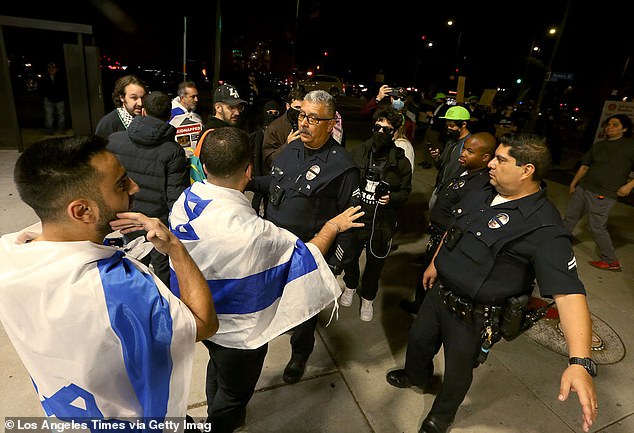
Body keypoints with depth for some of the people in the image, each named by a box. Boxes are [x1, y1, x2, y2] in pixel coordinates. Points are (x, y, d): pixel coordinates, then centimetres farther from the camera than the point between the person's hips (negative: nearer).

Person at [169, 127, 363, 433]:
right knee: (235, 391, 23)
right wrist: (332, 227, -7)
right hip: (238, 331, -8)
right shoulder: (251, 232, -39)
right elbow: (305, 256, -24)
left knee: (218, 365, 36)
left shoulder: (185, 200, -17)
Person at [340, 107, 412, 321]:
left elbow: (405, 191, 3)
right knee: (351, 256, 20)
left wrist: (392, 198, -17)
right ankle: (350, 286, 51)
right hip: (355, 216, 2)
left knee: (375, 263, 14)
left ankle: (367, 298, 40)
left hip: (382, 223, -1)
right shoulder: (360, 152, -4)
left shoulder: (401, 161, -7)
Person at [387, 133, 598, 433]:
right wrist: (435, 263, 17)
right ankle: (416, 376, 61)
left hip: (474, 317, -6)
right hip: (440, 291, 7)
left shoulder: (544, 229, -28)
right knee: (419, 339, 27)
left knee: (458, 371, 19)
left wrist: (580, 363, -44)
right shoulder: (484, 195, -5)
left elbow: (568, 292, -35)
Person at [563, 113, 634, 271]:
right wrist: (574, 183, 17)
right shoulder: (598, 145, 13)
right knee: (570, 217, 12)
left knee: (597, 227, -6)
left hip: (603, 195, -6)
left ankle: (611, 261, 9)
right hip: (583, 188, 6)